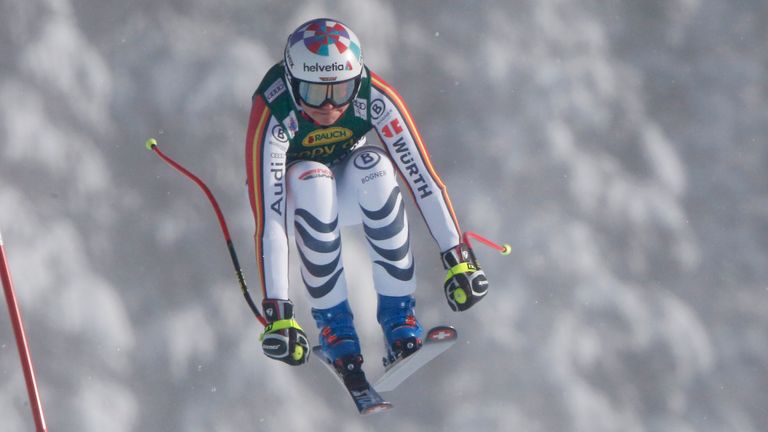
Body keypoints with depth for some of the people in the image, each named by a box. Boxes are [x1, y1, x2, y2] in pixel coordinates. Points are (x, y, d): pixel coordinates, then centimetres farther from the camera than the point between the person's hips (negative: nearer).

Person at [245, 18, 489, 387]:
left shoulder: (376, 99, -29)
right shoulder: (272, 117, -36)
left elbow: (422, 178, -28)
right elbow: (268, 220, -40)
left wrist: (458, 259, -34)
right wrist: (278, 314, -46)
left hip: (349, 191, 2)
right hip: (292, 200, -2)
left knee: (375, 167, -32)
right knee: (313, 180, -36)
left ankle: (398, 311, -24)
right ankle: (332, 319, -22)